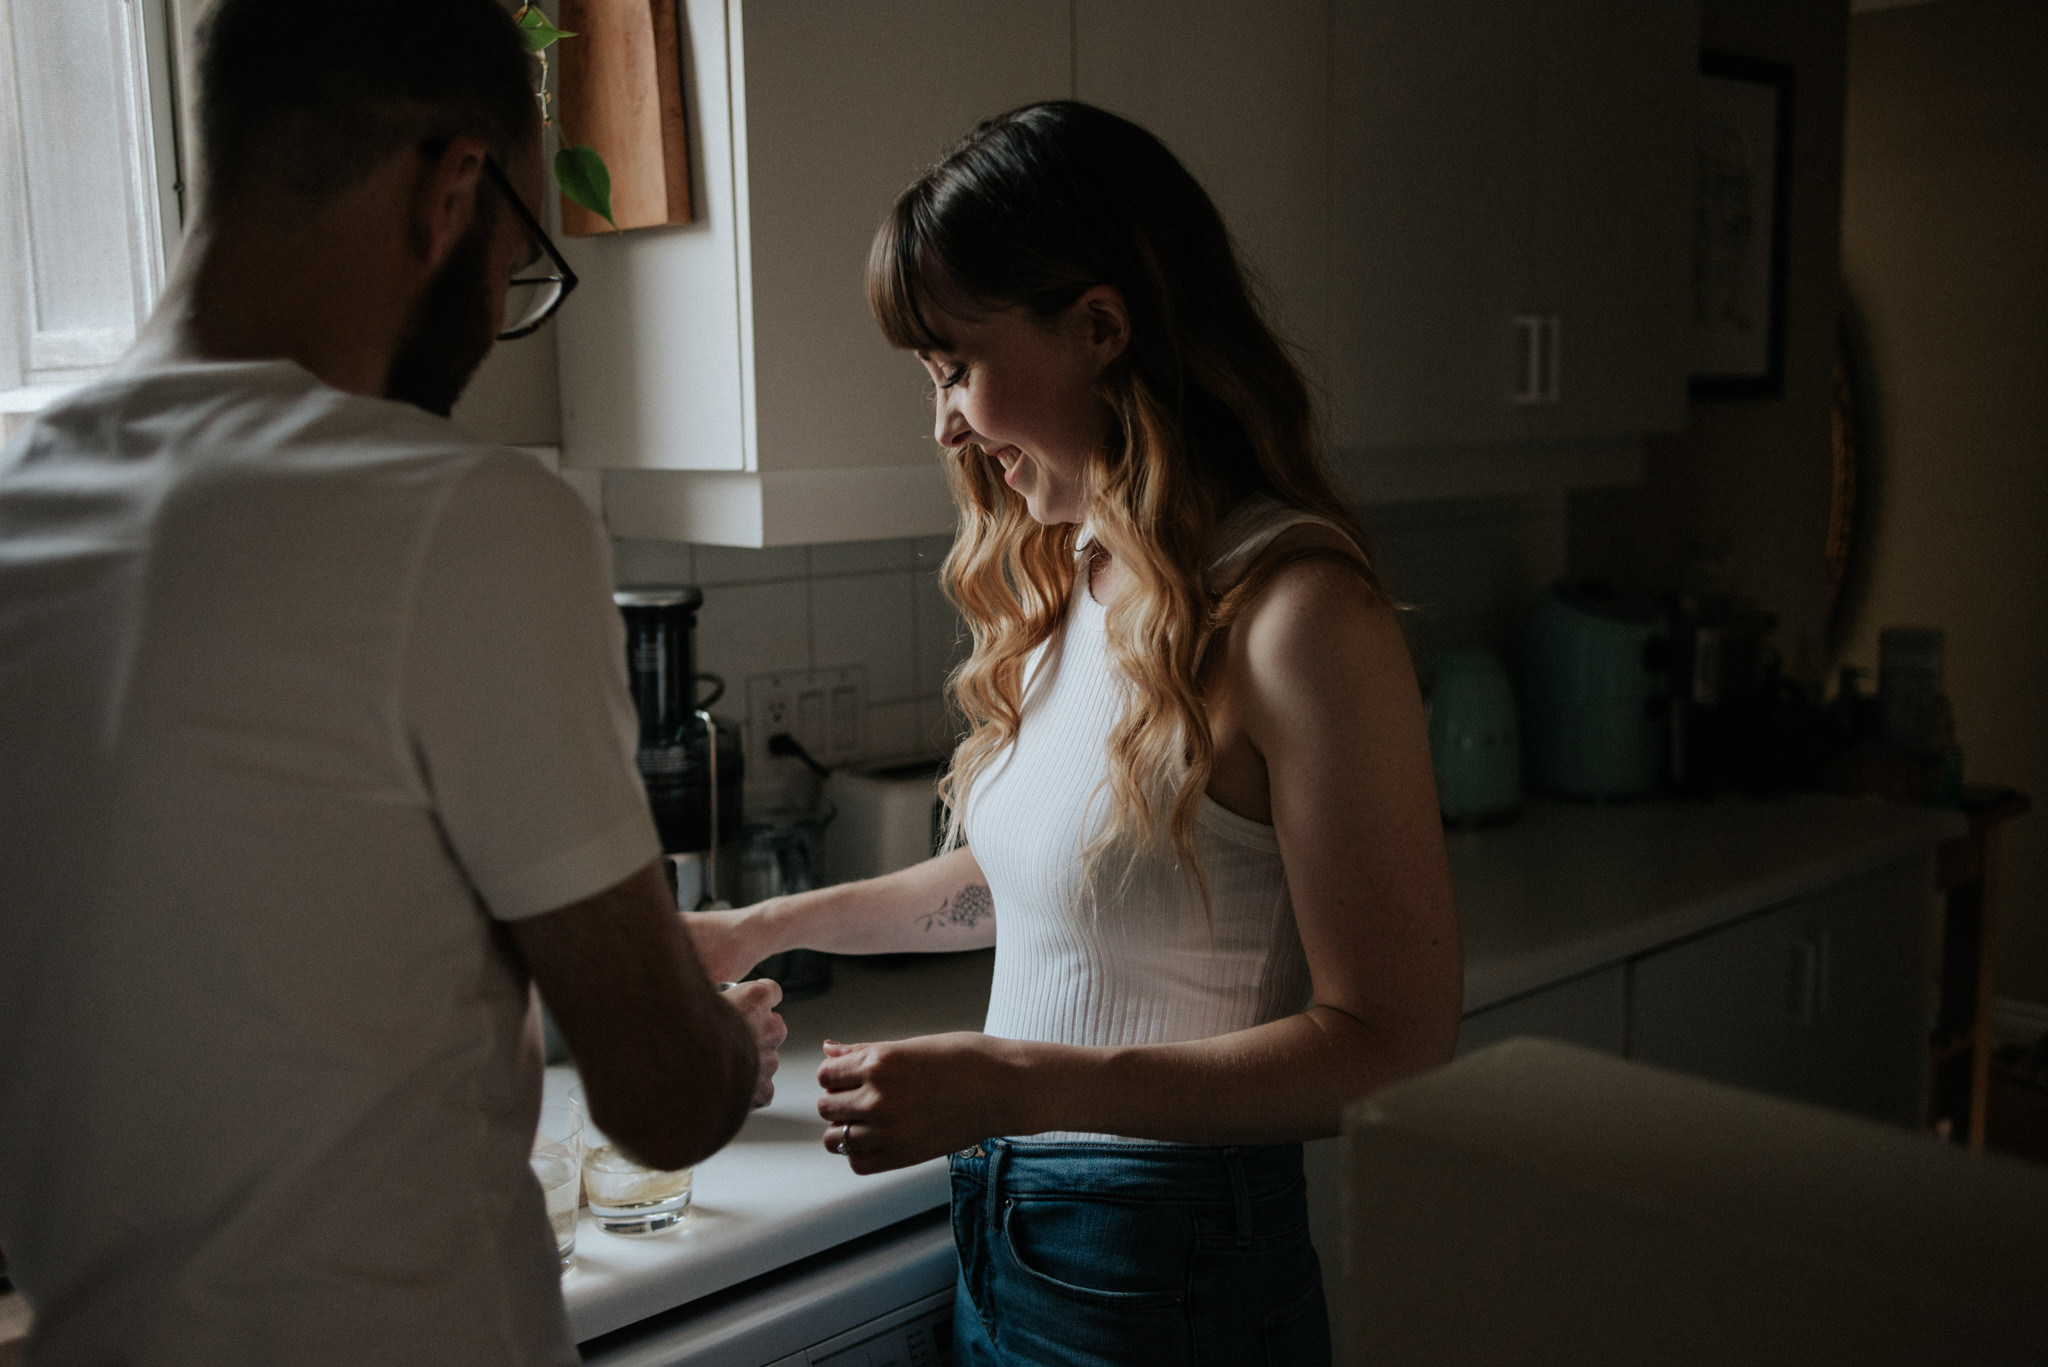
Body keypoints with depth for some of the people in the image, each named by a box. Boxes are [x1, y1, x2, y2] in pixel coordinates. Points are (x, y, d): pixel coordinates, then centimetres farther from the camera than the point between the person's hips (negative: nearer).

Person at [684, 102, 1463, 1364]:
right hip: (1002, 1238, 8)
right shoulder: (1068, 583, 3)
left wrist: (1015, 1085, -26)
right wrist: (762, 927, 21)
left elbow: (1393, 1034, -20)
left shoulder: (1298, 617, -22)